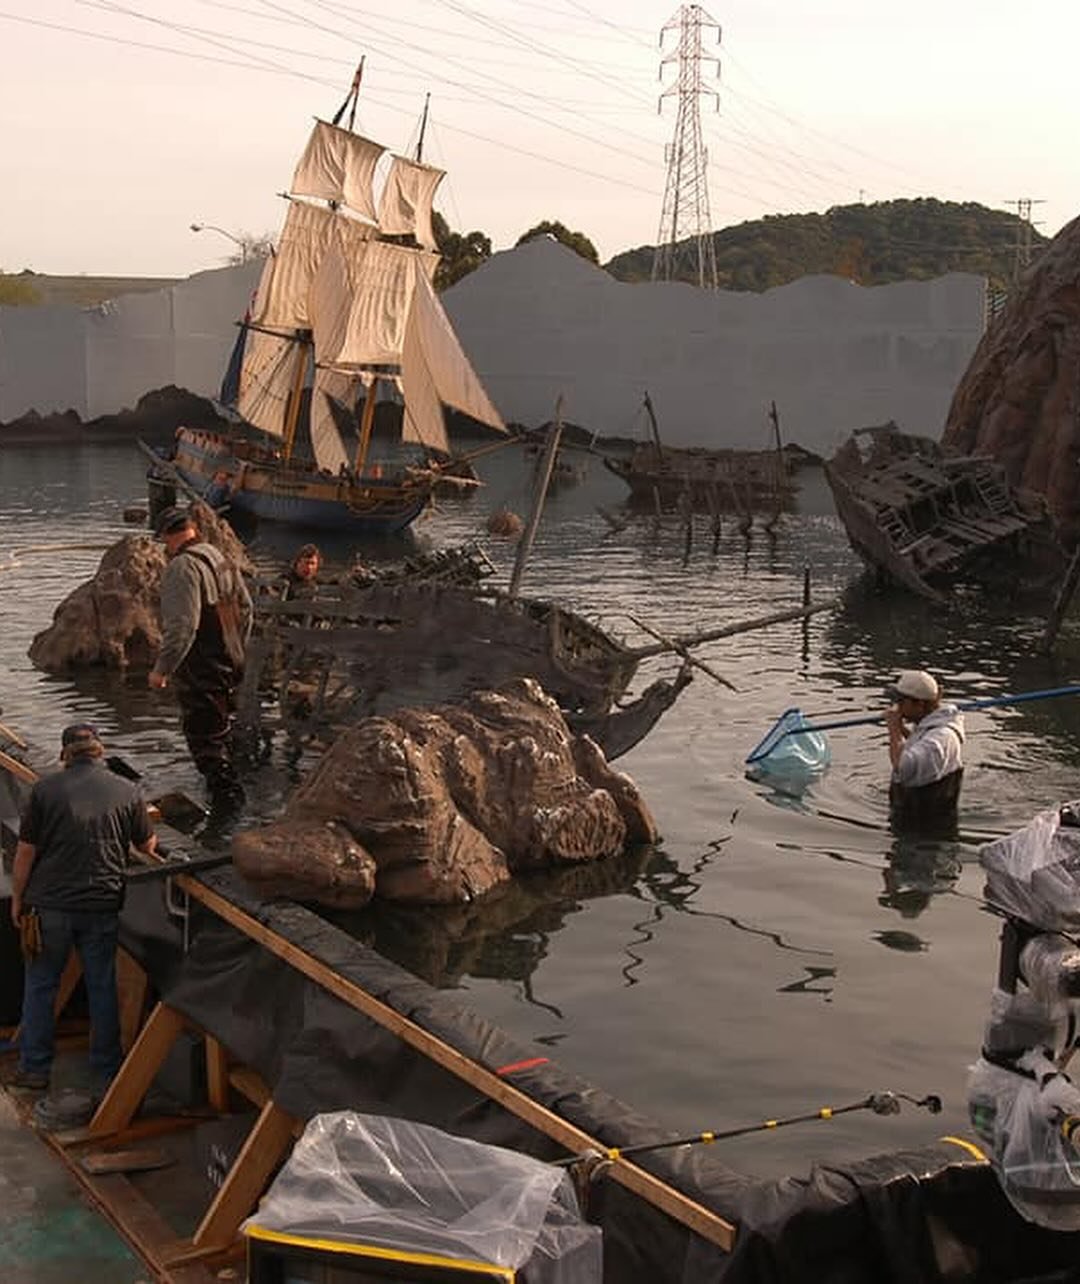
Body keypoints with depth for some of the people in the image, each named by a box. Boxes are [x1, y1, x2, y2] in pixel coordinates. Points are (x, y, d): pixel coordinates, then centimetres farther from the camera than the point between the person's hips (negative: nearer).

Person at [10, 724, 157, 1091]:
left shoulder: (45, 789, -6)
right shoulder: (127, 792, -1)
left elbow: (25, 852, -4)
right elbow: (147, 846, 11)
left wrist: (17, 899, 8)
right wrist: (153, 836, 35)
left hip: (50, 905, -1)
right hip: (102, 906, 1)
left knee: (40, 986, 12)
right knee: (102, 988, 11)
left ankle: (35, 1068, 18)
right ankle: (107, 1069, 18)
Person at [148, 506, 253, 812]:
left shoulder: (183, 566, -19)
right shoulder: (222, 560, 11)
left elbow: (182, 626, -26)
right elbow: (246, 608, 20)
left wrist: (162, 668, -20)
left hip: (200, 671, -10)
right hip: (227, 666, 10)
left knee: (205, 740, -2)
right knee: (220, 732, 23)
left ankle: (225, 798, -1)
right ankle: (231, 793, 34)